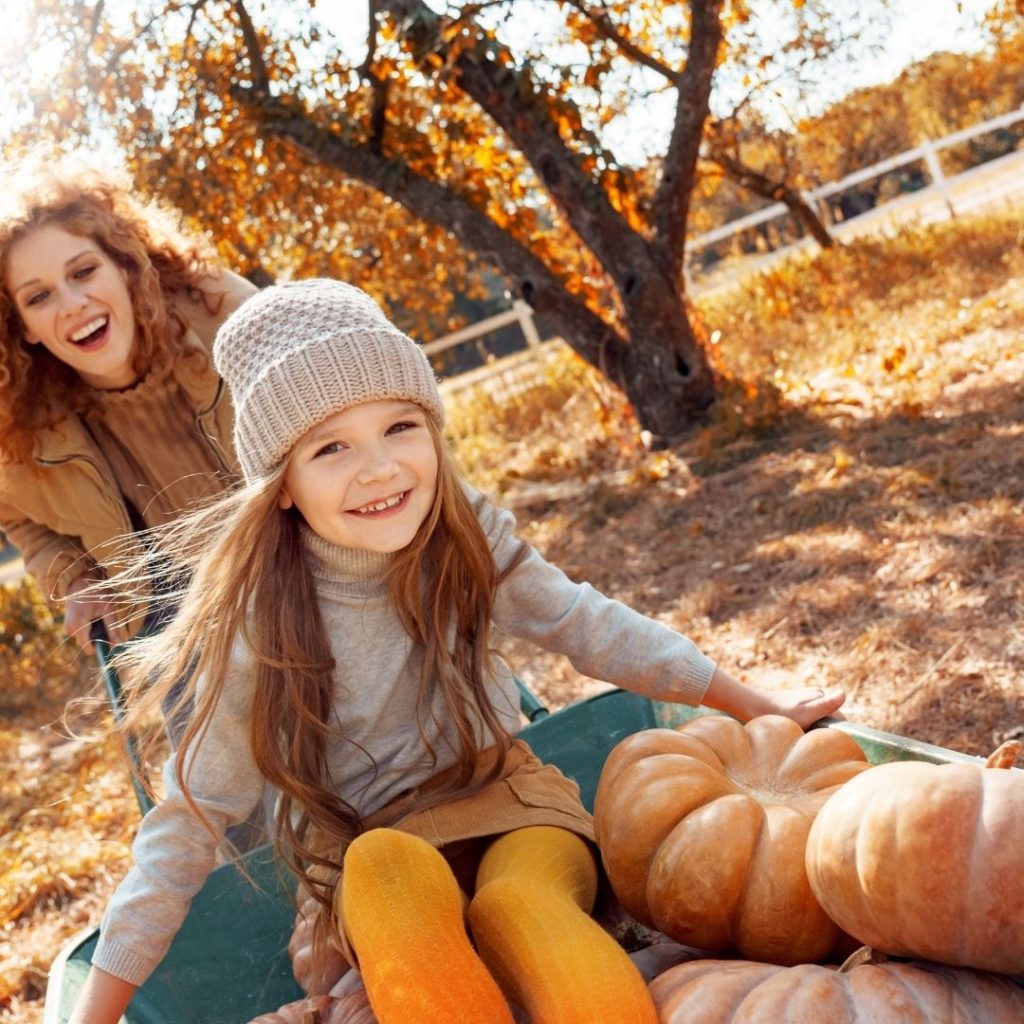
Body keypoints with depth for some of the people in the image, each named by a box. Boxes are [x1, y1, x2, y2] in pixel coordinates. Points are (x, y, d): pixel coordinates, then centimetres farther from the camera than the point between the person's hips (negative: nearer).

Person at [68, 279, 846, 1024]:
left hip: (505, 801, 1)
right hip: (364, 860, -1)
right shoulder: (256, 619, -17)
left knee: (520, 904, -34)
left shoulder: (465, 534, -10)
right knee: (391, 868, -36)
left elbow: (588, 627, 3)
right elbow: (193, 819, -11)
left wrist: (757, 708, 8)